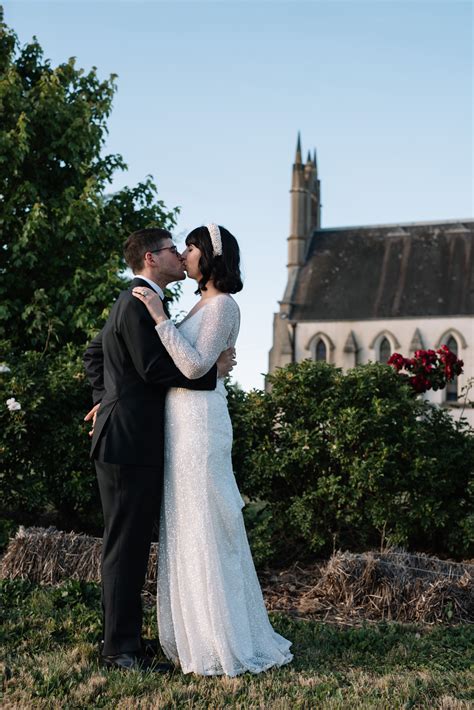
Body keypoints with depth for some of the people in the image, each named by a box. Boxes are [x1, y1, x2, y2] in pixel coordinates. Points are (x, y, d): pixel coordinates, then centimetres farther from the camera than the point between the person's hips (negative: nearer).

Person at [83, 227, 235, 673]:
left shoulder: (130, 303, 19)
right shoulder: (138, 304, -14)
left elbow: (93, 355, 28)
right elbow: (155, 369, -21)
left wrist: (104, 396, 19)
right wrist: (214, 370, -11)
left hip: (130, 441, 11)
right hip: (128, 444, -11)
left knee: (130, 547, 14)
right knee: (125, 547, -6)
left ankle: (122, 639, 22)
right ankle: (121, 649, 0)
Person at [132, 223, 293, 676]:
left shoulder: (222, 306, -9)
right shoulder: (203, 306, 18)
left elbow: (195, 366, -19)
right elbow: (172, 367, 19)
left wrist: (160, 317, -19)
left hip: (199, 424, -9)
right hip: (183, 424, 9)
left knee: (204, 531, -6)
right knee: (187, 531, 11)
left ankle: (223, 644, 1)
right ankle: (196, 635, 19)